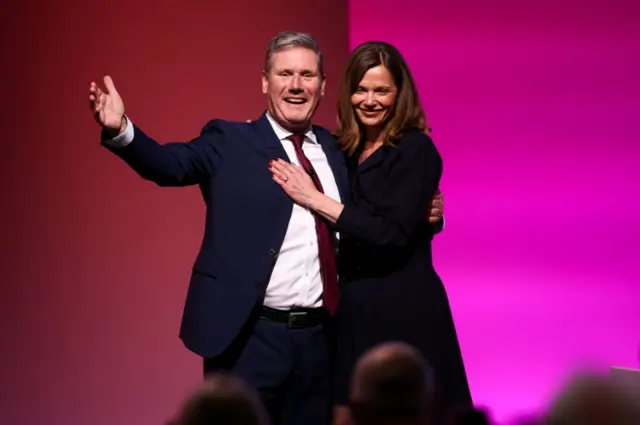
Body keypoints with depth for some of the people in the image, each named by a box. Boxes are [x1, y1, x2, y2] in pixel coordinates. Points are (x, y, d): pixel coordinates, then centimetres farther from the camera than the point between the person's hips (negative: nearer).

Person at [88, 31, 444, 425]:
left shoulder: (337, 149, 12)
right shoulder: (230, 142, -1)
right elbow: (170, 163, -17)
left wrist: (423, 213, 3)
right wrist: (120, 130, -36)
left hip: (319, 338, 4)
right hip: (249, 338, -4)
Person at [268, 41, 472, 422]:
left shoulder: (415, 149, -10)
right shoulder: (348, 151, 11)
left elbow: (393, 234, -20)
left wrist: (314, 199, -18)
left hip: (404, 312, -7)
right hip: (357, 312, 7)